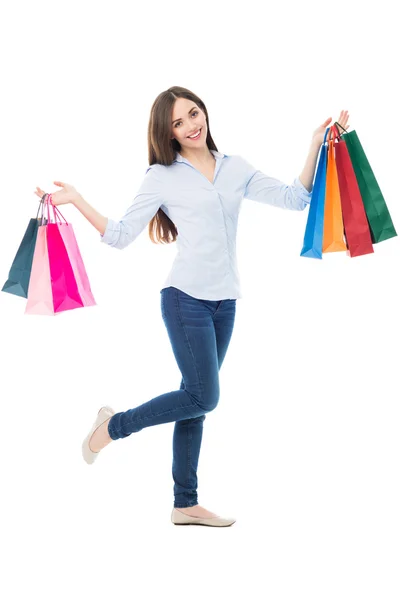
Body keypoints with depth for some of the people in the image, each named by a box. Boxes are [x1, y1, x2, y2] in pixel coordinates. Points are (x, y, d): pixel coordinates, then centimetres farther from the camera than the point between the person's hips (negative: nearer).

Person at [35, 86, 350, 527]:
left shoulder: (236, 169, 11)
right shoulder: (161, 177, -1)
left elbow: (295, 199, 9)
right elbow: (120, 235, 0)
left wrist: (316, 145, 2)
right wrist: (76, 201, -8)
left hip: (225, 302, 5)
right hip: (186, 298, -5)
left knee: (195, 400, 10)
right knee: (203, 397, -11)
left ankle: (186, 504, 17)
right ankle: (113, 425, 11)